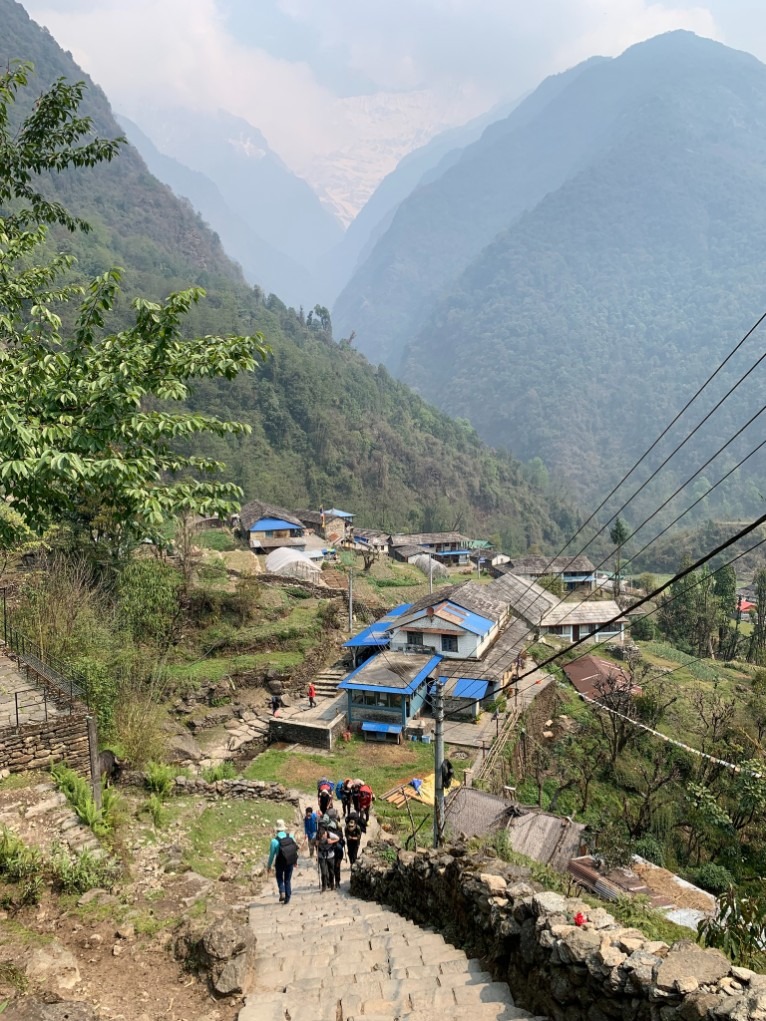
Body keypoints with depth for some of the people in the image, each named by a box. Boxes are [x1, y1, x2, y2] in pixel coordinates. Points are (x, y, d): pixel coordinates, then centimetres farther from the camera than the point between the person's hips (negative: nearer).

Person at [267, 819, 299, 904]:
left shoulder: (274, 841, -18)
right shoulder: (291, 837, -8)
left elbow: (272, 854, -9)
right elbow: (295, 849, 2)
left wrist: (269, 866, 6)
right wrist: (295, 861, 18)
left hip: (280, 863, -3)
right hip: (290, 862, 3)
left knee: (279, 878, 20)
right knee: (288, 880, 17)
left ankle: (282, 892, -1)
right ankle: (287, 898, 17)